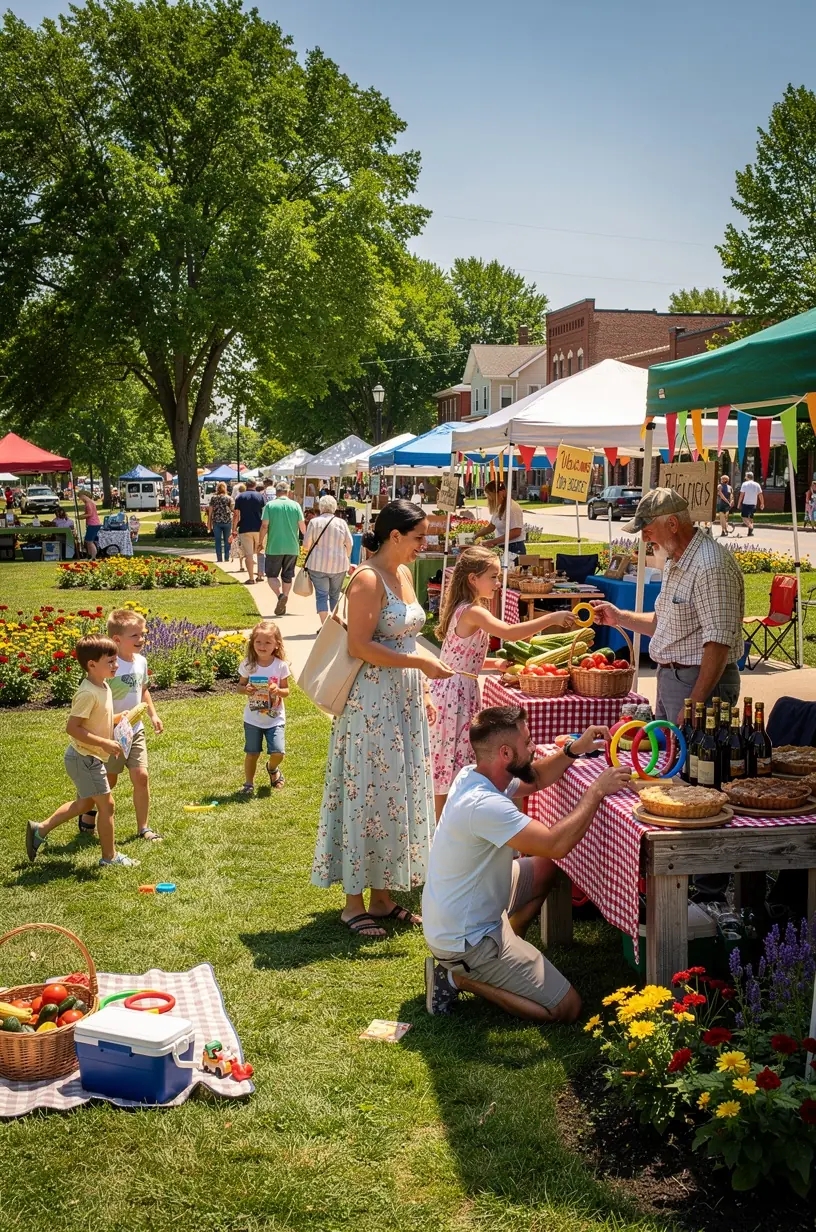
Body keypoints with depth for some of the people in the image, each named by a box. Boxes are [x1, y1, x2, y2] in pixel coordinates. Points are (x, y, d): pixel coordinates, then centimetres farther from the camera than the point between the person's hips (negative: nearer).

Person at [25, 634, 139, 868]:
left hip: (89, 757, 10)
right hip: (85, 758, -10)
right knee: (106, 804, -1)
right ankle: (110, 856, 11)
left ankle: (40, 830, 32)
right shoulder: (88, 693, -25)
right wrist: (104, 743, -28)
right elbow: (72, 727, -27)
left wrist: (118, 718, 3)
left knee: (85, 802, 23)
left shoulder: (103, 687, 5)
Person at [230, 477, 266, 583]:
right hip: (259, 529, 1)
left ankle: (251, 578, -5)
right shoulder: (260, 496, 3)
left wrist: (234, 529, 4)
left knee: (248, 554, -1)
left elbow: (236, 515, -1)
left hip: (245, 529, -1)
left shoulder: (240, 497, 2)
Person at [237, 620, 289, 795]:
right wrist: (246, 689, -20)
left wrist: (278, 690, -23)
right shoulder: (248, 664, -8)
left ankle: (272, 768, 27)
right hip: (253, 719, 0)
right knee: (252, 753, 6)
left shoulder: (281, 665, -9)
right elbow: (240, 685, 3)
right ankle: (249, 784, 26)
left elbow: (286, 691, -1)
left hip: (275, 719, 0)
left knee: (278, 752, -8)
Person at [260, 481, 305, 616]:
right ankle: (282, 606, 14)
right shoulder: (295, 505, -1)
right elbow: (302, 527, -1)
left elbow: (264, 526, -8)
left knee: (271, 575, 8)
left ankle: (280, 595, -17)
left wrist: (261, 542, 5)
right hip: (292, 547, 2)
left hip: (274, 547, -2)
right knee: (287, 577, 13)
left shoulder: (270, 505, -4)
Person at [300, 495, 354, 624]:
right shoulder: (342, 522, -1)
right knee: (335, 594, 16)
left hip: (318, 564, -2)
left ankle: (324, 625, -9)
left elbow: (306, 545, -3)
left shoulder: (314, 522, -4)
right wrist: (346, 558, 18)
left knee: (321, 594, 1)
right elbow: (349, 544, 1)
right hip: (339, 565, 2)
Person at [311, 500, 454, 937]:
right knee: (368, 796, -1)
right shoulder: (368, 579, -15)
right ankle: (354, 903, 11)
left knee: (400, 794, 13)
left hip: (405, 700, 9)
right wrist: (420, 662, -20)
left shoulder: (404, 574, 12)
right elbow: (360, 646, -21)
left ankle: (382, 897, 24)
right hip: (372, 702, -9)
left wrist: (422, 691, 15)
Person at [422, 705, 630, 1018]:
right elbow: (556, 844, -37)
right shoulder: (484, 805, -31)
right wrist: (596, 791, -25)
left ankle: (506, 948, 17)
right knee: (567, 1008, -6)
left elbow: (534, 780, 16)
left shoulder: (471, 776, -1)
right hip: (466, 941, -10)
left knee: (545, 869, 19)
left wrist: (574, 749, 1)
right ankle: (459, 977, -3)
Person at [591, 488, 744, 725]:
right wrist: (619, 617, 14)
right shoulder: (676, 562, 13)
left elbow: (719, 643, -26)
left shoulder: (711, 567, -21)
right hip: (669, 678, 10)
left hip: (700, 681, -10)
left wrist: (693, 705, -27)